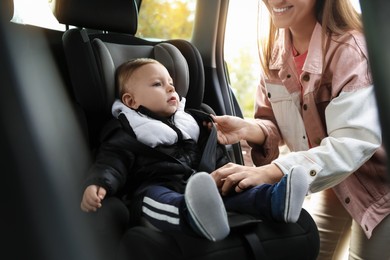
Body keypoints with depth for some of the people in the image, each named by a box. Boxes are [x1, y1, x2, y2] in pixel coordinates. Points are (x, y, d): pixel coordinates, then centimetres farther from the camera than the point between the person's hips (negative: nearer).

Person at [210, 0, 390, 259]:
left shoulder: (351, 45, -27)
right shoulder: (274, 50, -7)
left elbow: (354, 141, -36)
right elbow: (276, 125, 0)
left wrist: (270, 172, -46)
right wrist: (247, 129, -24)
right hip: (332, 180, 6)